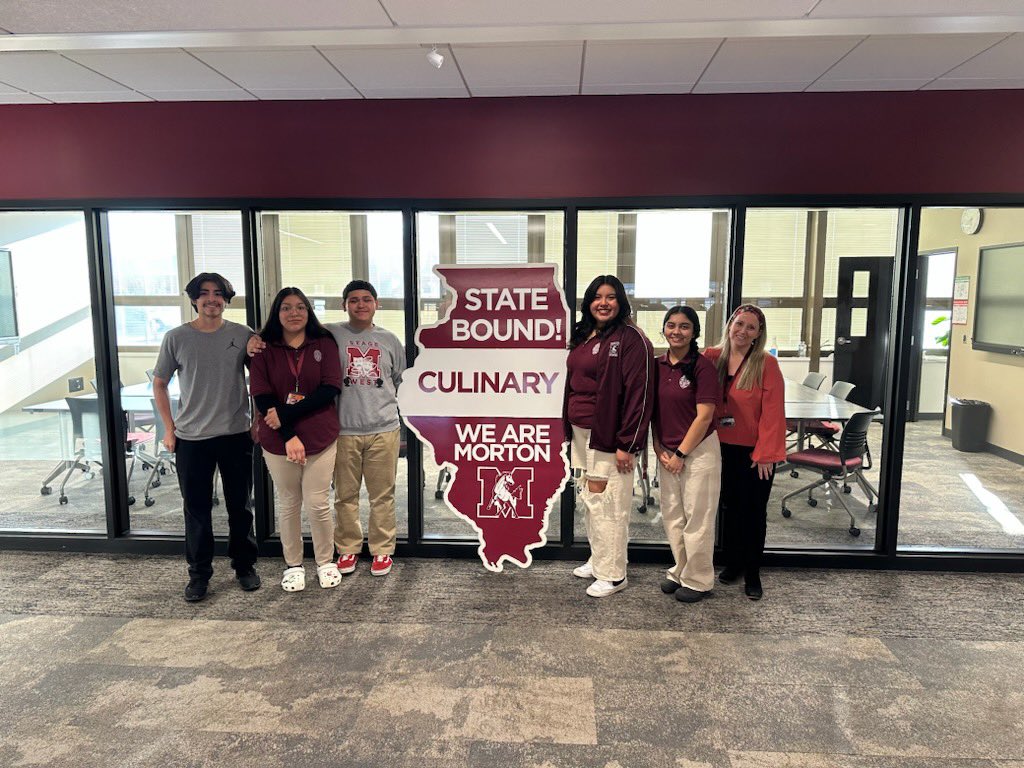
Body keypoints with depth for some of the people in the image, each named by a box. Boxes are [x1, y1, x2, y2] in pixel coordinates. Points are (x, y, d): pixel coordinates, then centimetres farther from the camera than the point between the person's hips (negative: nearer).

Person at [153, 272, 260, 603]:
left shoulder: (243, 335, -1)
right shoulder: (176, 338, -1)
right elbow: (159, 383, 9)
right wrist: (169, 428, 4)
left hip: (236, 435, 0)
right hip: (191, 438, 0)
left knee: (240, 506, 11)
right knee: (196, 509, 7)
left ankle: (244, 566, 27)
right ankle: (199, 575, 22)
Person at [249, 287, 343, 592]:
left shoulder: (324, 344, 1)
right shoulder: (264, 348, 2)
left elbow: (331, 389, -9)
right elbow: (261, 397, -4)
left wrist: (286, 413, -15)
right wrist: (288, 436, -13)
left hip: (320, 438, -1)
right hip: (278, 441, 1)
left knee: (318, 505, 2)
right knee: (288, 505, 12)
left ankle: (326, 562, 23)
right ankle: (293, 565, 28)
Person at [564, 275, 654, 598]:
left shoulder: (631, 338, -13)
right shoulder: (583, 336, 12)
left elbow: (640, 394, -17)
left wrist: (627, 444, -18)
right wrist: (570, 429, 17)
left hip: (609, 436, -8)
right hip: (581, 433, 8)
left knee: (607, 504, -3)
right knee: (590, 499, 16)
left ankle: (613, 574, 11)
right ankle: (597, 560, 31)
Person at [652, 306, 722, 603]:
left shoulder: (702, 366, -13)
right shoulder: (658, 365, 4)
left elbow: (704, 416, -14)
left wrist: (681, 454, -12)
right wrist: (659, 448, 0)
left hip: (698, 451, -6)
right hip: (667, 452, 6)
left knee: (697, 518, 3)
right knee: (672, 515, 15)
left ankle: (698, 581, 19)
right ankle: (680, 570, 32)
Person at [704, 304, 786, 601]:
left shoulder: (767, 364, -11)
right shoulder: (712, 358, 0)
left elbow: (772, 412, -13)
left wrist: (765, 453, -15)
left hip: (754, 452, -3)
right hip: (722, 448, 3)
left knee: (753, 512, 7)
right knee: (729, 508, 15)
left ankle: (752, 574, 21)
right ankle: (732, 563, 32)